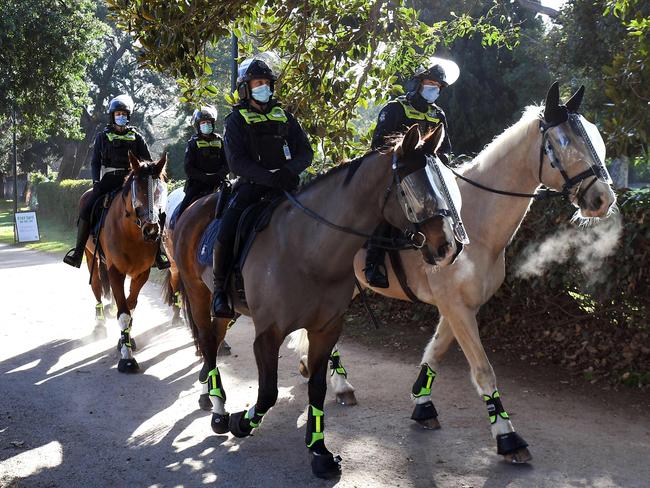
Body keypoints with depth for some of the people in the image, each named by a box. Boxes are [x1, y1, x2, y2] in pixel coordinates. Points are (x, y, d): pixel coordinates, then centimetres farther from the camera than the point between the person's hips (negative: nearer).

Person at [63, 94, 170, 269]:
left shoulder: (136, 137, 11)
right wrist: (96, 181, -5)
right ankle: (78, 250, -12)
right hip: (109, 179, 0)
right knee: (86, 209, -20)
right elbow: (95, 162, 10)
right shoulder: (103, 136, 11)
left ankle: (157, 249, -7)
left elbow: (147, 162, 12)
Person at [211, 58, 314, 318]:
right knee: (226, 231, -25)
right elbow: (237, 162, -8)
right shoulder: (236, 120, 5)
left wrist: (289, 170, -13)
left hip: (285, 185, 4)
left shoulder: (283, 116, 17)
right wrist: (269, 177, -23)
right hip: (252, 186, -3)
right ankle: (220, 287, -10)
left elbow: (305, 152, 10)